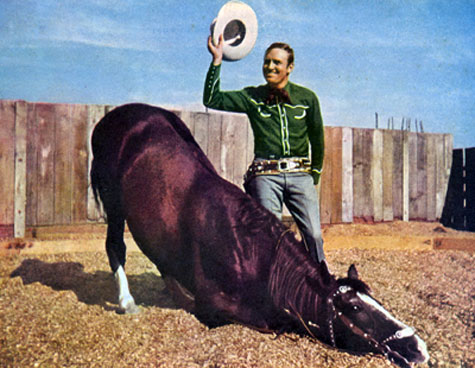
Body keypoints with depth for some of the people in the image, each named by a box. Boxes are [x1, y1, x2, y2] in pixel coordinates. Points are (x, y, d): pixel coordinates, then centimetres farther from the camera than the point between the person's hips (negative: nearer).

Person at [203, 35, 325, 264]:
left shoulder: (307, 98, 7)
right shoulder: (252, 97, 6)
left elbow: (317, 138, 16)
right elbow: (211, 100, -2)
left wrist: (315, 174, 16)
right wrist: (217, 60, -7)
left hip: (300, 175, 1)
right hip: (265, 175, 0)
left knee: (313, 235, -5)